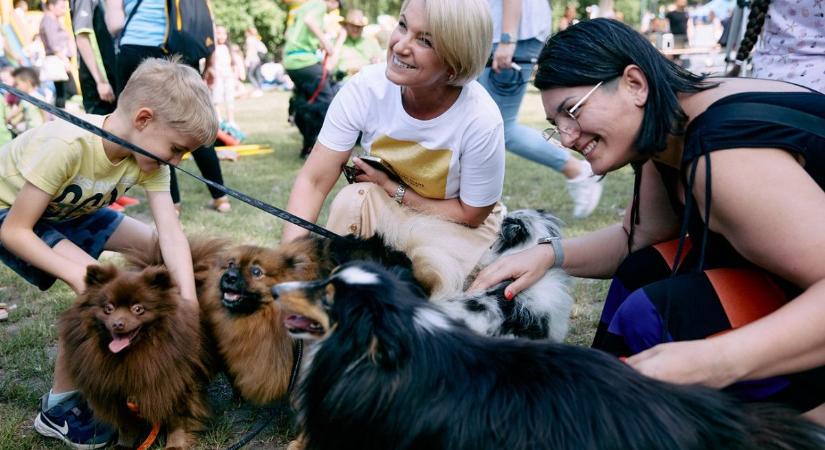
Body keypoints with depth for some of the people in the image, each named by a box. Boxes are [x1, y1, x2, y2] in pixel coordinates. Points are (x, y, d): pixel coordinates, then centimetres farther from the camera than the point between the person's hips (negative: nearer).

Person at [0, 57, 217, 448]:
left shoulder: (149, 154, -18)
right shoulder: (66, 145, -37)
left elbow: (171, 234, -22)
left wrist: (189, 306, -31)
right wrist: (79, 276, -40)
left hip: (69, 211, 7)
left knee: (153, 245, -4)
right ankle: (58, 406, -9)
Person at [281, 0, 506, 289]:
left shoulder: (481, 121, -29)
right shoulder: (365, 87, -23)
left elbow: (471, 214, -14)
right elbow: (313, 182, -22)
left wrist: (391, 188, -19)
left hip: (455, 224, -2)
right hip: (380, 209, 2)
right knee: (352, 199, -29)